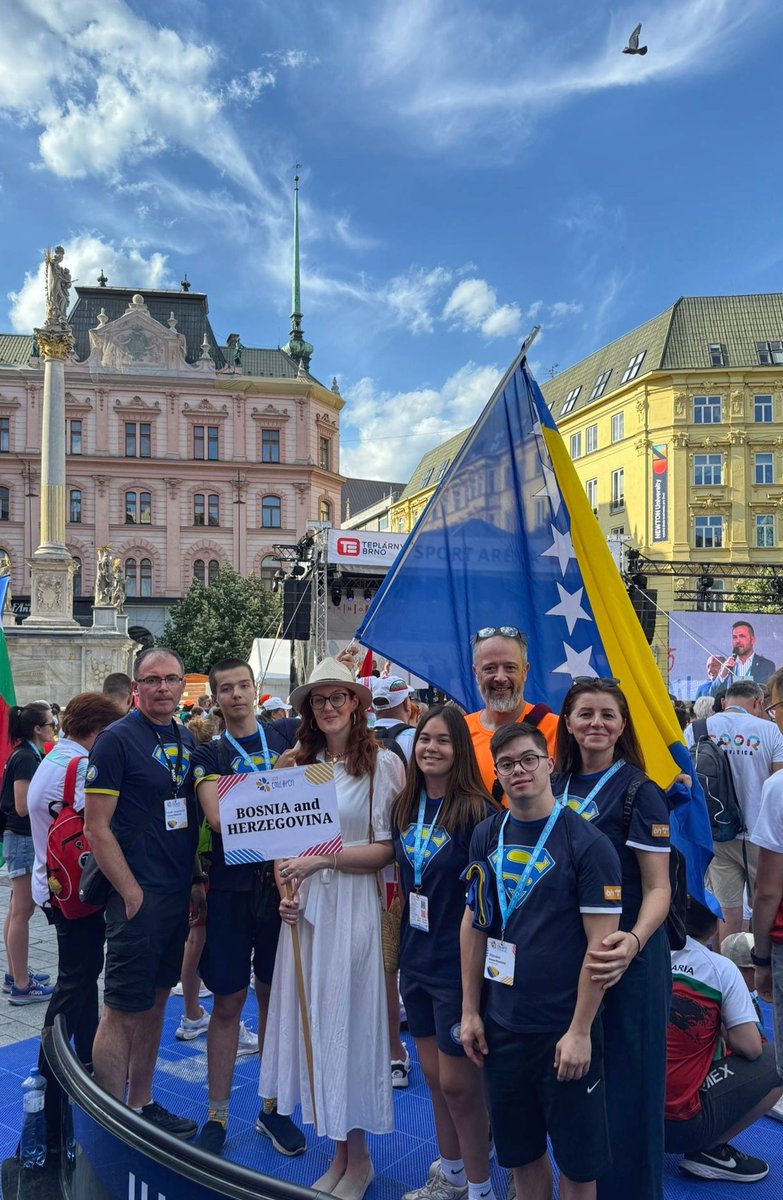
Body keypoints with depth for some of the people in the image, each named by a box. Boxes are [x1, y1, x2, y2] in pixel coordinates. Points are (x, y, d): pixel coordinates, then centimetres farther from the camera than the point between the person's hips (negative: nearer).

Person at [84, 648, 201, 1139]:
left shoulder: (187, 739, 8)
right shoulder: (116, 739, -13)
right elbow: (97, 827, -15)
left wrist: (196, 879, 10)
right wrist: (132, 893, -16)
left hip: (178, 893, 7)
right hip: (137, 895, -7)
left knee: (156, 1001, 17)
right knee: (124, 1010, 1)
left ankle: (142, 1105, 30)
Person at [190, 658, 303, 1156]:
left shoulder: (285, 736, 6)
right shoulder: (209, 755, 1)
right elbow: (219, 818, -13)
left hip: (283, 883, 1)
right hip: (232, 888, -1)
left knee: (275, 996, 11)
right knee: (228, 1002, 6)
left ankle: (272, 1109, 26)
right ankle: (217, 1115, 21)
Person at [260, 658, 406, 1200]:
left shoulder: (382, 762, -8)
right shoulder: (300, 763, 8)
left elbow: (387, 849, -10)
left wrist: (326, 857, -16)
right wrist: (287, 889, 0)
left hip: (354, 908, -5)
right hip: (307, 907, 5)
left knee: (349, 1023, 4)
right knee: (312, 1022, 11)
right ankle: (340, 1154, 29)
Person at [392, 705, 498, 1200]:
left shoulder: (477, 811, -18)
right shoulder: (405, 807, 2)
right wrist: (402, 942, 11)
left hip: (458, 963, -6)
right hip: (416, 956, 7)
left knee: (458, 1081, 5)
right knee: (432, 1073, 18)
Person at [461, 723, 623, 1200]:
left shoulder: (587, 842, -14)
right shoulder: (487, 836, 1)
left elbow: (601, 944, -14)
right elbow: (474, 923, 7)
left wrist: (580, 1031, -14)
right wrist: (470, 1010, 6)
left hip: (564, 1030, -4)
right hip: (502, 1025, 4)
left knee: (577, 1160, 11)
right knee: (520, 1151, 18)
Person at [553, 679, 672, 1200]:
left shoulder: (639, 792, -11)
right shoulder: (556, 786, 4)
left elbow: (658, 888, -14)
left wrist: (634, 941, -32)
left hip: (623, 957, -5)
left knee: (624, 1083, 4)